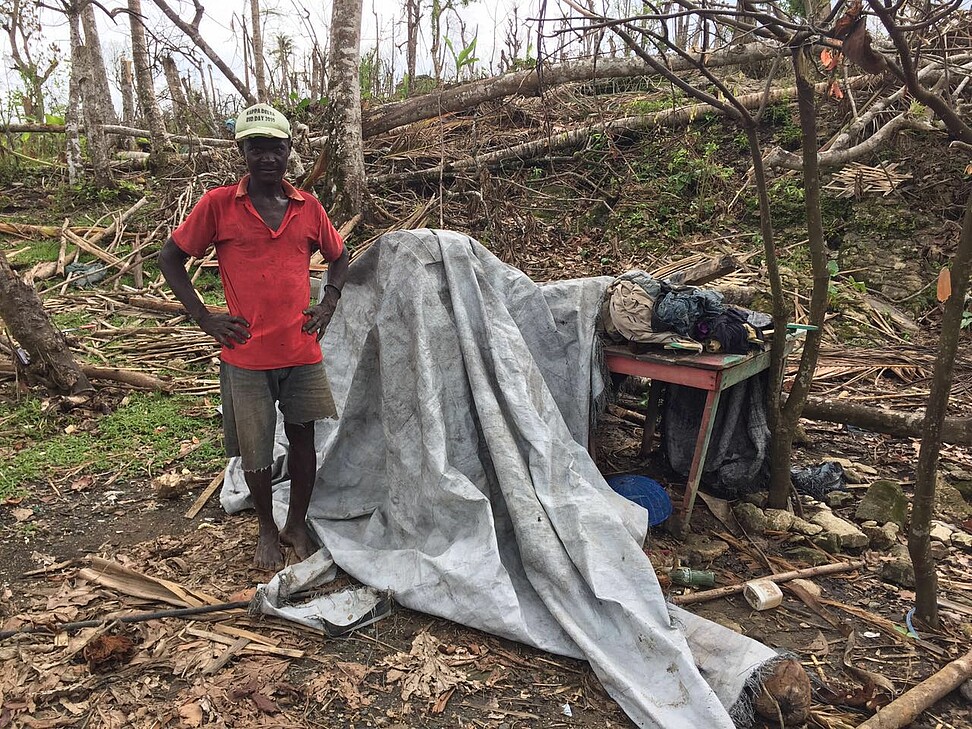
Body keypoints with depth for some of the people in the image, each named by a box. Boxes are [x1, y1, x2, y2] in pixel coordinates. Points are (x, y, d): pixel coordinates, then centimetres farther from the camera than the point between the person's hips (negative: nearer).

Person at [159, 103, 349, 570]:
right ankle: (267, 531, 32)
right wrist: (204, 317, -2)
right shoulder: (218, 205, -4)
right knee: (254, 450, 9)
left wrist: (328, 303, 6)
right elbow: (170, 257, 4)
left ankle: (297, 525, 30)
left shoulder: (308, 207, 4)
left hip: (302, 350, 2)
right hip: (245, 353, -2)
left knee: (303, 439, 9)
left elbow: (339, 256, 20)